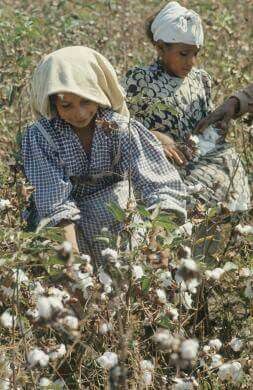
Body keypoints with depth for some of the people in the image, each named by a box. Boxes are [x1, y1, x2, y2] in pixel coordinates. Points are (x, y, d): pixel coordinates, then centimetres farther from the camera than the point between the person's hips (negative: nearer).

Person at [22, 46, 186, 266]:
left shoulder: (121, 129, -15)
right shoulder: (41, 138, -15)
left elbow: (159, 182, -22)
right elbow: (56, 204, -20)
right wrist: (74, 260, -33)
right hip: (74, 229, -1)